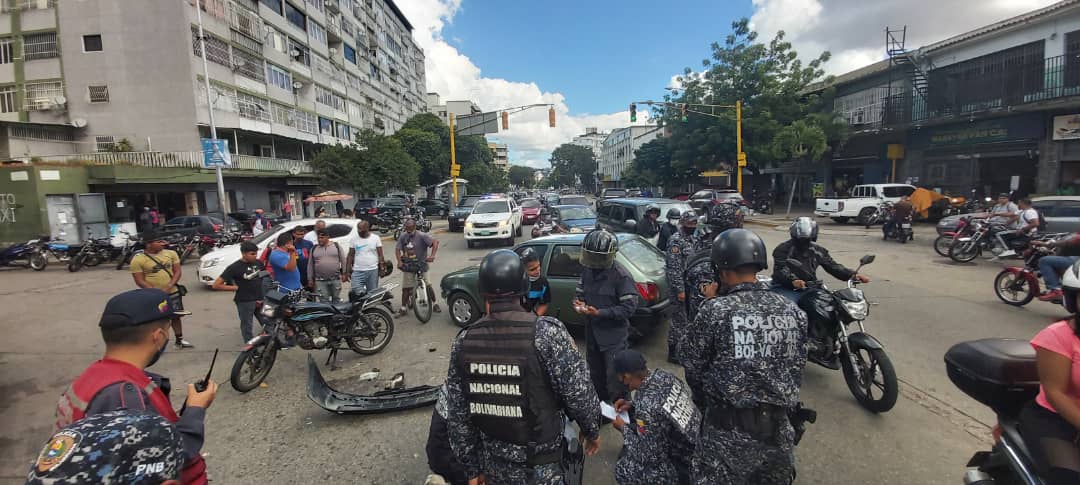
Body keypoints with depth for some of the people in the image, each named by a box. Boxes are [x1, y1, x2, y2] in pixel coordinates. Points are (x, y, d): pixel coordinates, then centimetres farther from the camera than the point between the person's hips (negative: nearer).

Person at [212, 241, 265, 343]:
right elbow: (216, 285, -11)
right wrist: (236, 287, -10)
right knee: (247, 327, 8)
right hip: (244, 301, -5)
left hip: (259, 300, 5)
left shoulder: (258, 263, 1)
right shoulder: (234, 267, -13)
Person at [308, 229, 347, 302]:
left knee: (336, 299, 9)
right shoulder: (314, 249, 9)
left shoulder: (337, 246, 4)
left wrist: (344, 274, -1)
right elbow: (310, 265, 12)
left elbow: (343, 260, 4)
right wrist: (310, 279, 9)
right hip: (320, 281, 1)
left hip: (336, 279, -1)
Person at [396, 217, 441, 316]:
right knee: (406, 288, 5)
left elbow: (435, 241, -24)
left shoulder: (422, 236, -14)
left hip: (421, 265, -3)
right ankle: (403, 308, 16)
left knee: (428, 285, 0)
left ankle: (435, 304, 17)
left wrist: (432, 255, -33)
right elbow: (397, 249, -1)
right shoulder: (403, 236, -1)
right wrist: (399, 261, -16)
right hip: (407, 266, 3)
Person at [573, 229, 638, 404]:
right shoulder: (587, 270, 0)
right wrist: (579, 302, -11)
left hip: (614, 336, -7)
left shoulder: (620, 275, -19)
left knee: (615, 379, -1)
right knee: (596, 375, 23)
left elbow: (629, 307, -20)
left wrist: (599, 313, -26)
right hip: (592, 332, 7)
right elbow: (579, 291, 13)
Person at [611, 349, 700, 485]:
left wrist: (623, 428, -8)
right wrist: (632, 406, 4)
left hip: (689, 465, -8)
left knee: (624, 469, -9)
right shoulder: (662, 374, -9)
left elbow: (647, 458, -20)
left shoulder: (646, 408, -32)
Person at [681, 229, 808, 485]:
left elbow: (690, 360, -8)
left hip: (730, 433, -5)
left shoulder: (716, 310, -18)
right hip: (780, 430, 6)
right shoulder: (794, 311, -1)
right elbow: (797, 368, 9)